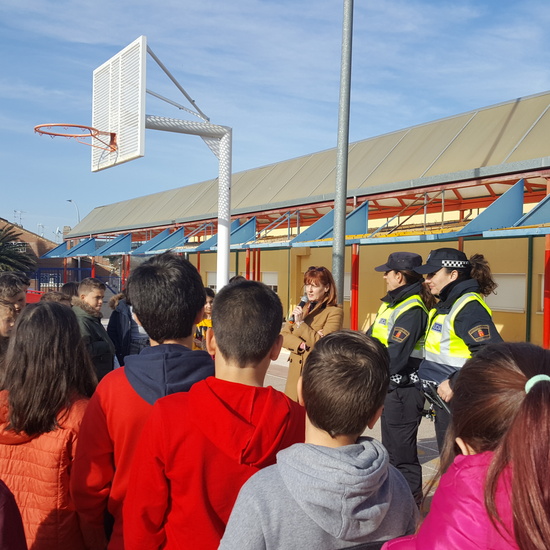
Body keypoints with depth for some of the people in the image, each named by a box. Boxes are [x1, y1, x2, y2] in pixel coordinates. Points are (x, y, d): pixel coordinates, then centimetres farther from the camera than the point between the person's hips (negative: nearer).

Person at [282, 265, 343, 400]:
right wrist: (301, 345, -11)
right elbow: (283, 336, 7)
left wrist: (301, 323, -15)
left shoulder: (334, 312, -6)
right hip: (295, 372, 6)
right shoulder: (301, 308, 15)